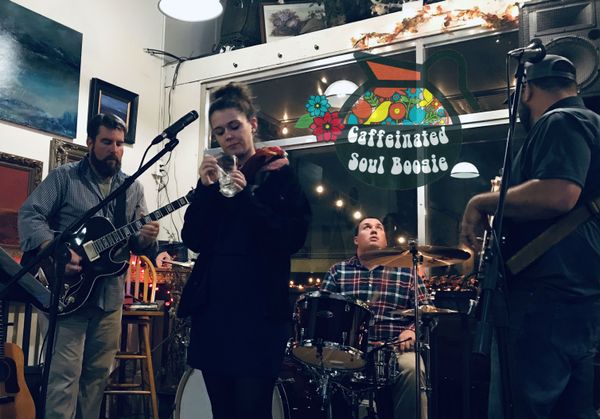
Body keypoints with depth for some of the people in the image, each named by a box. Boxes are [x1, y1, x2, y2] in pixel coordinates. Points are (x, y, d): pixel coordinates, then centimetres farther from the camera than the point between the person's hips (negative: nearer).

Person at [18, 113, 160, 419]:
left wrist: (145, 239, -15)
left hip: (110, 294, 5)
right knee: (66, 371, -6)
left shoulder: (133, 188, 10)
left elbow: (135, 240, 10)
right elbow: (30, 214, -8)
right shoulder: (64, 177, -1)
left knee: (98, 372, 12)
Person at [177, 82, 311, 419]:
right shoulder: (214, 175, 13)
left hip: (258, 310, -4)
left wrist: (246, 196, -17)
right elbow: (194, 240, 4)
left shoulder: (279, 173, 1)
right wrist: (206, 190, -9)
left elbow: (294, 238, -11)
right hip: (212, 307, 5)